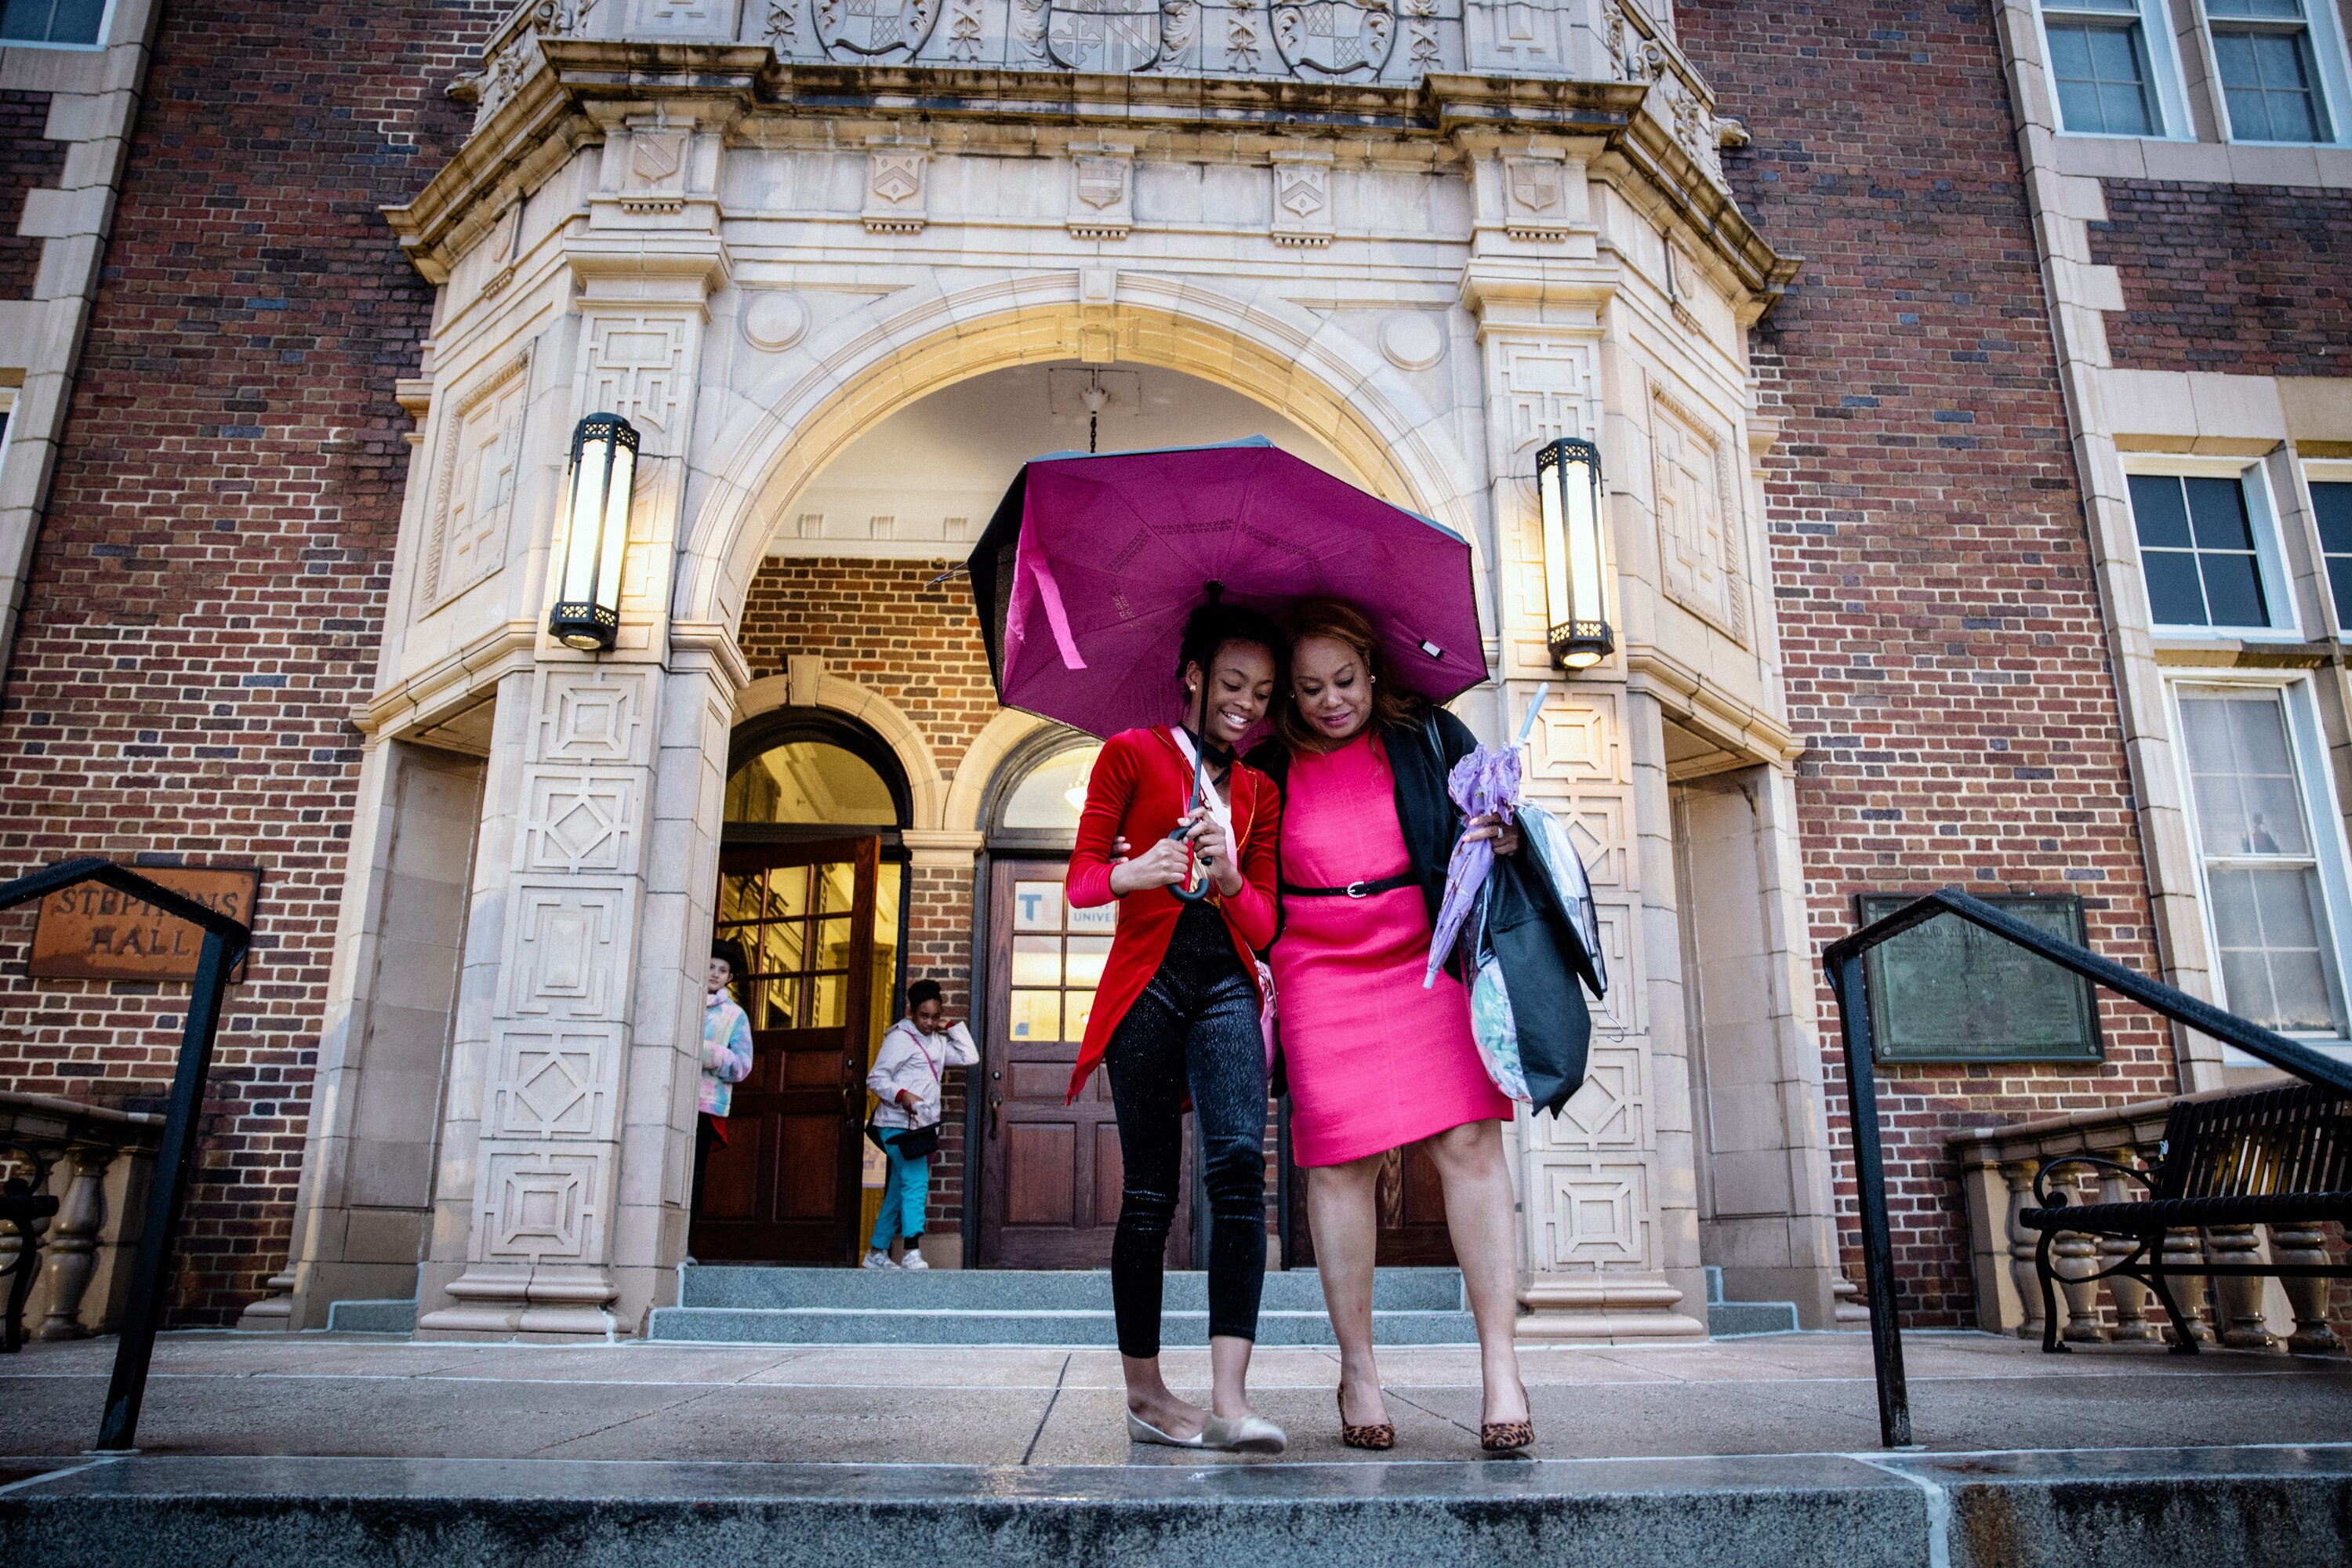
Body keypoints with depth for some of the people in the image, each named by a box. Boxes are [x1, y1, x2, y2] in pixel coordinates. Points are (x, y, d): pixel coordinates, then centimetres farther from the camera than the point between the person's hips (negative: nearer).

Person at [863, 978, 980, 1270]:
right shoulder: (900, 1038, -7)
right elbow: (876, 1078, -9)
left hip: (922, 1125, 8)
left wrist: (951, 1026, 6)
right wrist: (902, 1095, -25)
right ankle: (912, 1254, -25)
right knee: (916, 1183, -20)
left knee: (899, 1191, 11)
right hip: (898, 1125, -8)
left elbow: (970, 1057, 7)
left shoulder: (937, 1041, 16)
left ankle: (877, 1252, 20)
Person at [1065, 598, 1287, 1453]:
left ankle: (1228, 1399, -19)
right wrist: (1134, 872, -22)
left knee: (1239, 1162, -17)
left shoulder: (1257, 789, 17)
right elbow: (1080, 879, 1)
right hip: (1146, 981, -3)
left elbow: (1264, 922, 11)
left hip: (1227, 984, 3)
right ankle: (1145, 1395, 12)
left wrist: (1230, 878, -11)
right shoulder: (1131, 754, 6)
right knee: (1149, 1190, -1)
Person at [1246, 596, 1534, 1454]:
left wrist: (1504, 838, -11)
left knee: (1469, 1143, -10)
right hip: (1320, 976, 0)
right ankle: (1358, 1372, 12)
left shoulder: (1431, 734, 8)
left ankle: (1500, 1364, -2)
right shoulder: (1269, 770, 8)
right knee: (1341, 1161, -1)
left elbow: (1492, 822, 11)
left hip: (1432, 960, 0)